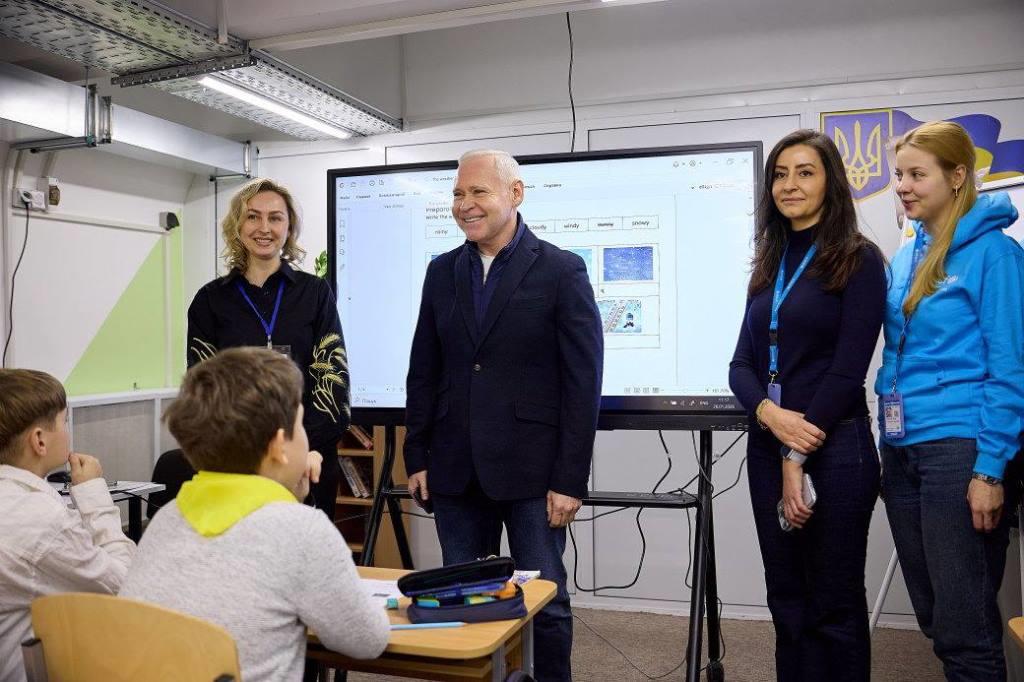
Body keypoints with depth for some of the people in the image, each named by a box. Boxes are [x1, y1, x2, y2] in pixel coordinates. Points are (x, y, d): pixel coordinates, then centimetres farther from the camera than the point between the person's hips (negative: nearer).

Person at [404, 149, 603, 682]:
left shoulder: (562, 270, -5)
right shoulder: (441, 271, 9)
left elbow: (584, 380, -8)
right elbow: (423, 372, 11)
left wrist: (570, 479, -12)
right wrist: (416, 457, 6)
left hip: (531, 471, -4)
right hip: (456, 471, 4)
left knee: (545, 603, 6)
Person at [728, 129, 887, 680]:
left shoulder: (857, 260, -4)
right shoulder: (769, 266, 13)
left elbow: (848, 368, -12)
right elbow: (741, 363, 8)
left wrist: (799, 458, -13)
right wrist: (770, 415, -13)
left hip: (833, 450, -5)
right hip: (766, 448, 6)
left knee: (834, 605, 5)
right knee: (786, 600, 13)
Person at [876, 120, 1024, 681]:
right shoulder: (905, 259, 13)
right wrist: (887, 448, 13)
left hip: (961, 448, -7)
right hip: (902, 450, 7)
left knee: (963, 626, -1)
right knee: (933, 615, 16)